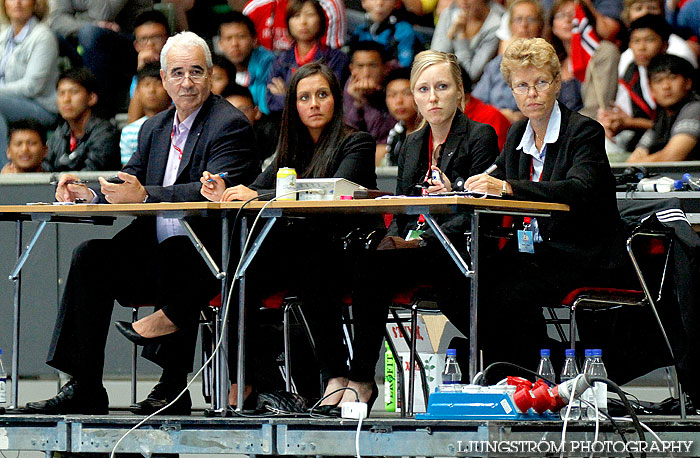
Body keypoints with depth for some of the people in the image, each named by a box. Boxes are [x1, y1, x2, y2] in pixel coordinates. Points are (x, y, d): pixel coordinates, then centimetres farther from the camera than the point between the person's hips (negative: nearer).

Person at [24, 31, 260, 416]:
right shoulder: (155, 128, 17)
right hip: (157, 252, 7)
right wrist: (91, 193, -9)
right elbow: (129, 187, 14)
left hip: (209, 257, -7)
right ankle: (85, 388, -15)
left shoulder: (230, 125, -7)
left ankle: (173, 386, -23)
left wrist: (144, 195, -31)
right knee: (90, 256, -14)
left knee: (175, 253, -36)